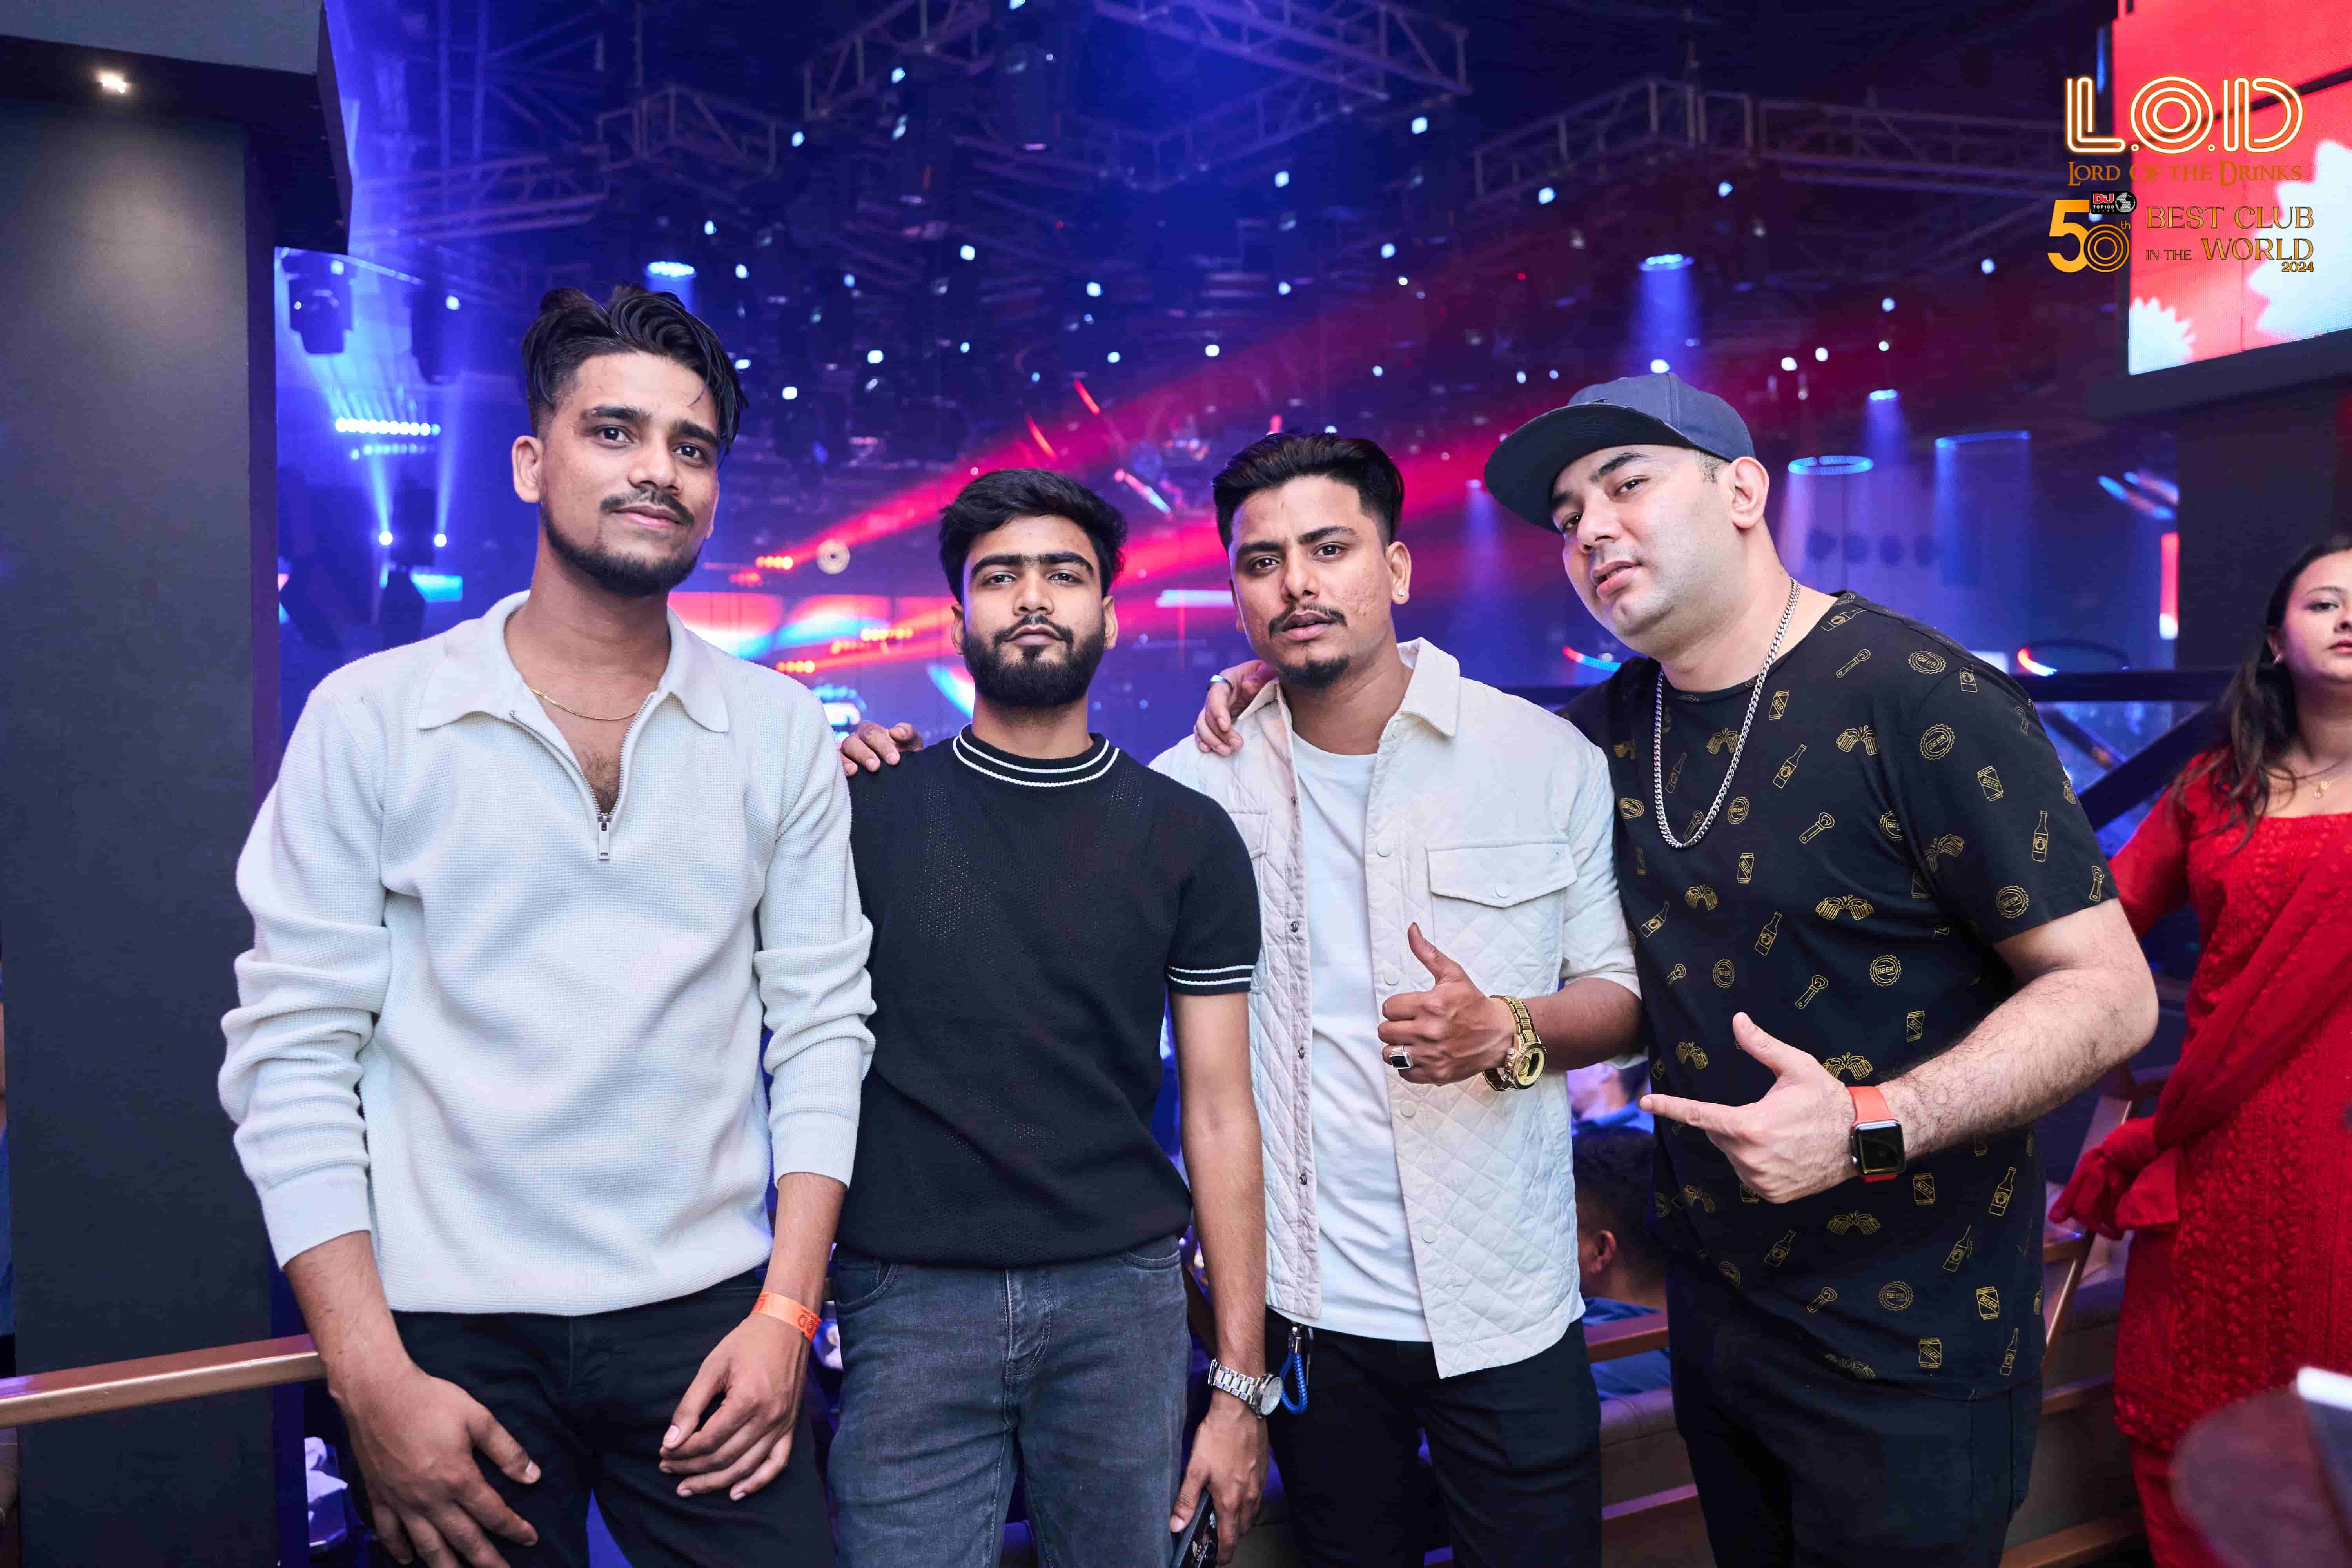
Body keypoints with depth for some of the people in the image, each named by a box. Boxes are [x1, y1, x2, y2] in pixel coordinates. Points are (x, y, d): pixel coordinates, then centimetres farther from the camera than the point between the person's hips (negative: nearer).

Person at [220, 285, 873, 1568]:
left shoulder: (782, 729, 1)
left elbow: (821, 1022, 0)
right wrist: (372, 1384, -8)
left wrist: (785, 1313, -5)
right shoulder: (369, 717, -3)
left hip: (708, 1317, 1)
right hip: (448, 1331, -1)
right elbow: (290, 1054, -4)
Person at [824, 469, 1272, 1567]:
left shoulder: (1188, 839, 1)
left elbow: (1218, 1114, 0)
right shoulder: (866, 808, 1)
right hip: (907, 1299, 0)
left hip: (1121, 1297, 1)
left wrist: (1241, 1385, -2)